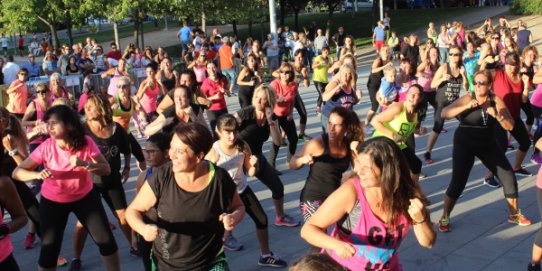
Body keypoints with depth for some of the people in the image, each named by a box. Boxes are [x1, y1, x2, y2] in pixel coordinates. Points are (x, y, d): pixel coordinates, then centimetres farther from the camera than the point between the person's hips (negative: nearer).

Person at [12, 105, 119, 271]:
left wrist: (85, 164, -37)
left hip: (84, 196, 1)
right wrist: (38, 175, -41)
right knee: (49, 249, -2)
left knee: (106, 240, -1)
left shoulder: (86, 143, -20)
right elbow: (17, 172, -21)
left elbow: (106, 169, -19)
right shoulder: (46, 147, -22)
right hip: (53, 201, 0)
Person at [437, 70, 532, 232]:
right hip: (465, 145, -4)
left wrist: (497, 115, -28)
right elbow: (444, 114, -26)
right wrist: (467, 106, -36)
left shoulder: (496, 100, -6)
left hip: (488, 145, 4)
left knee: (509, 178, 5)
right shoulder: (468, 98, -16)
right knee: (458, 182, -12)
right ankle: (444, 218, 8)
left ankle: (514, 215, 27)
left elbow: (510, 126, -9)